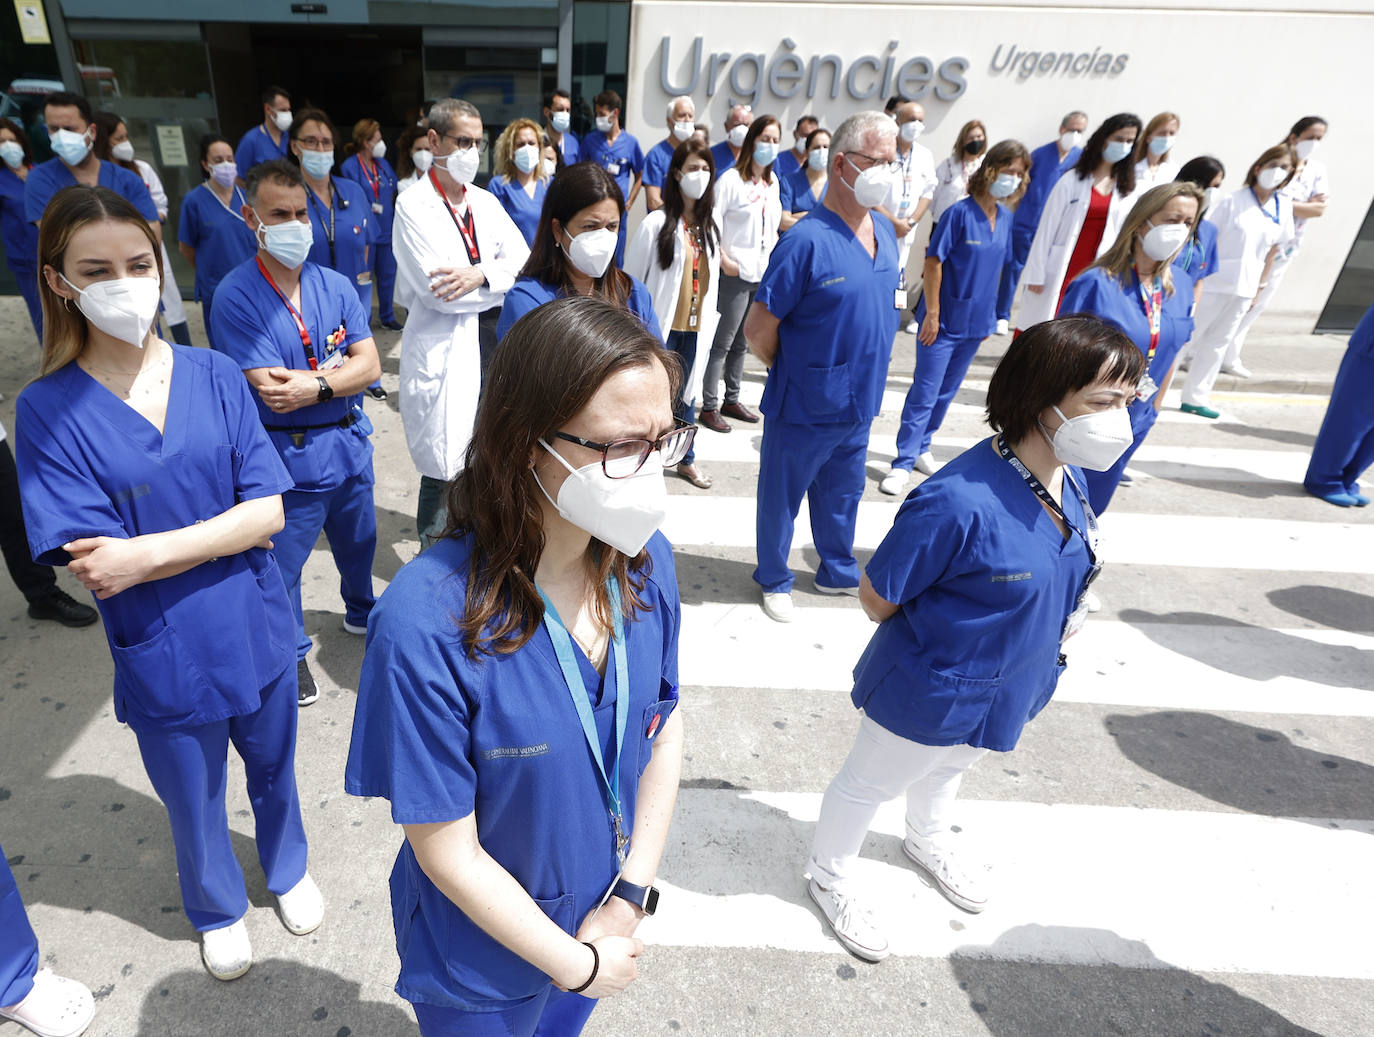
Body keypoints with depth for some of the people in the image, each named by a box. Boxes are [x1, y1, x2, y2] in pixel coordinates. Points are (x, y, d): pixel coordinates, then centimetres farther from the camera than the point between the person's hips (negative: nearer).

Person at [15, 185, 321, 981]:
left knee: (274, 769, 24)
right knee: (194, 803, 22)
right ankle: (219, 910, 52)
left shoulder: (215, 375, -7)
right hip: (163, 656, -1)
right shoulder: (48, 410, -11)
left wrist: (149, 551, -22)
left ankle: (289, 871, 54)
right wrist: (229, 528, -19)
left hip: (258, 630, 1)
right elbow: (96, 567, -16)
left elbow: (271, 509, -14)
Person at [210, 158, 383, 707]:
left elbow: (369, 365, -6)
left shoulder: (336, 285, 1)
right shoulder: (236, 297, -14)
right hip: (291, 457, -5)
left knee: (357, 539, 24)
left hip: (350, 441, 5)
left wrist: (313, 385, -21)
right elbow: (271, 391, -20)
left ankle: (361, 610, 52)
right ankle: (291, 653, 34)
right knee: (283, 562, 11)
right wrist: (340, 367, -12)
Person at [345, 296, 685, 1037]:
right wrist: (578, 965, -13)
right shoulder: (426, 626, -34)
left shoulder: (646, 561, -18)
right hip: (486, 963, -4)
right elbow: (448, 853, -23)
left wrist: (631, 895, -9)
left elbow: (664, 726, -5)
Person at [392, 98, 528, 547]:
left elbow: (524, 260, 1)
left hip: (492, 345, 6)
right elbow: (436, 290, -17)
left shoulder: (486, 202, 13)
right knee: (444, 470, 2)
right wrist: (504, 280, -7)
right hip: (444, 354, -6)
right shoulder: (412, 205, -6)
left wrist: (480, 274, -17)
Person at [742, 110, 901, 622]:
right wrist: (794, 372, -1)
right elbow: (757, 330, -18)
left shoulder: (885, 231, 4)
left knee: (843, 494, 23)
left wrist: (868, 377, 13)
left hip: (859, 403, 7)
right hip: (805, 406, -6)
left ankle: (839, 572, 43)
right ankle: (774, 580, 34)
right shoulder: (808, 240, -21)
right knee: (781, 497, 13)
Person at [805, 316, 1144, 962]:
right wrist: (932, 644, -8)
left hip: (1010, 686, 8)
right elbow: (877, 597, -24)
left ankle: (928, 841, 65)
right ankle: (829, 876, 47)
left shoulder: (1068, 478, -10)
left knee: (947, 768, 34)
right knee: (870, 784, 19)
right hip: (932, 691, -7)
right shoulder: (960, 500, -37)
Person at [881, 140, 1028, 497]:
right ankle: (903, 463, 2)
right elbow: (934, 263, -13)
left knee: (946, 393, 15)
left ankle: (921, 449, 29)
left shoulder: (1005, 218, 6)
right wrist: (932, 314, -15)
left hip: (976, 323, 6)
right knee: (924, 393, -4)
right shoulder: (960, 212, -12)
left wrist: (990, 314, 13)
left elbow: (998, 268, 14)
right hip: (944, 320, -6)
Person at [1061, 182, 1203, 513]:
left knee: (1089, 507, 20)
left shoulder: (1181, 287, 0)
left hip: (1132, 429, 6)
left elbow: (1170, 353, 12)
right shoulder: (1097, 284, -19)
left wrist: (1153, 410, 16)